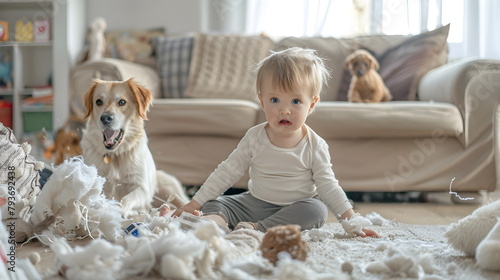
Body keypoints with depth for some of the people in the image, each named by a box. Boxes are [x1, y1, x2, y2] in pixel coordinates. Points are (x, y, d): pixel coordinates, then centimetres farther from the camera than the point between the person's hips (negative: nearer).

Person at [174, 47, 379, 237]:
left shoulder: (315, 146, -8)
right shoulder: (254, 137, -5)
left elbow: (328, 187, -2)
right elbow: (227, 172, 0)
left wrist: (352, 220, -11)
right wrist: (195, 203, -3)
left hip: (295, 209, -2)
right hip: (253, 203, 2)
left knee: (317, 209, -31)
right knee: (213, 204, -12)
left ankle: (257, 228, -35)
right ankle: (215, 222, -46)